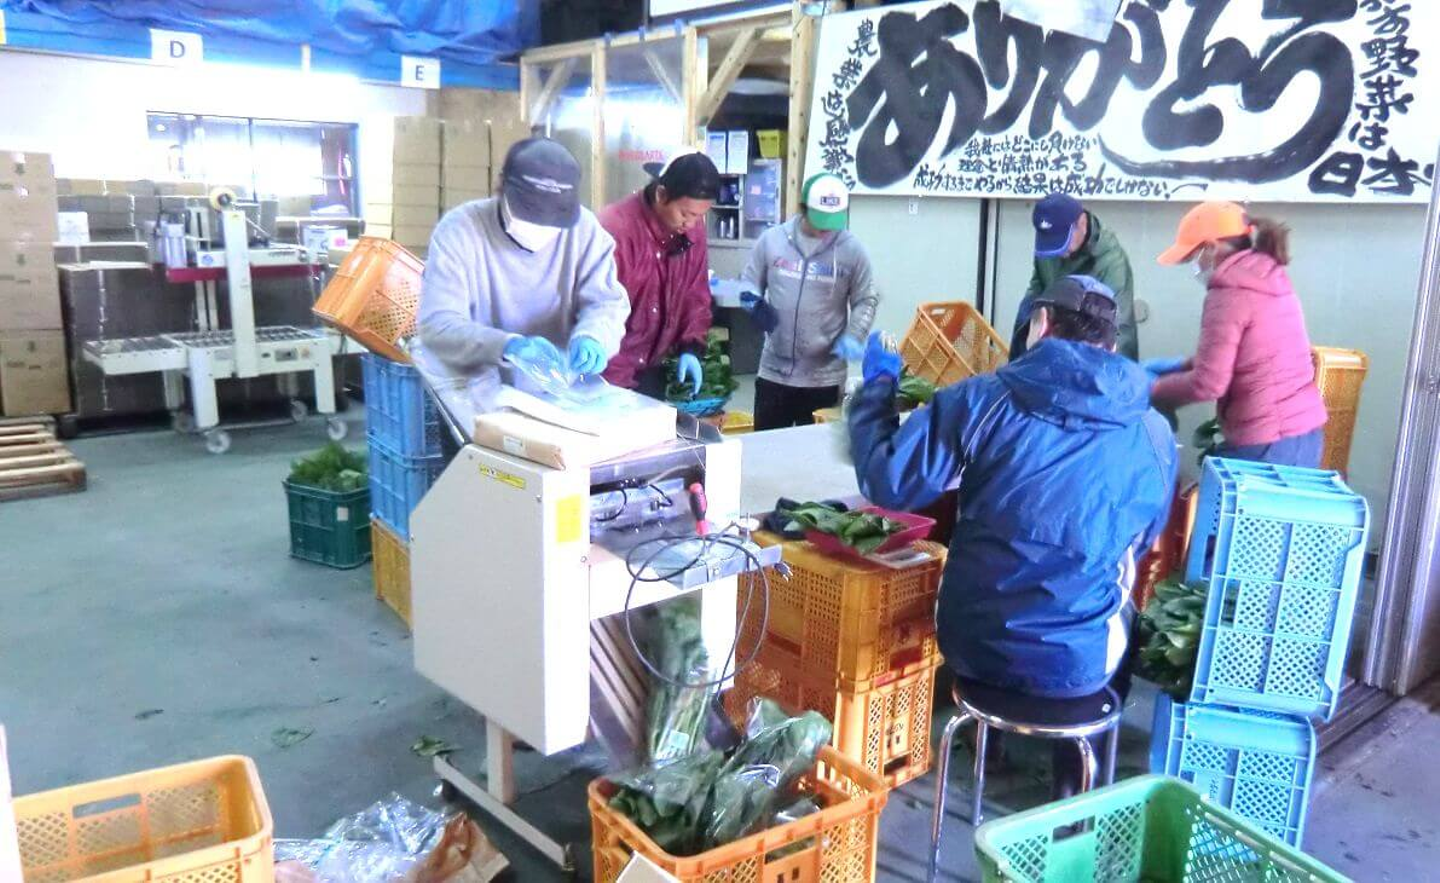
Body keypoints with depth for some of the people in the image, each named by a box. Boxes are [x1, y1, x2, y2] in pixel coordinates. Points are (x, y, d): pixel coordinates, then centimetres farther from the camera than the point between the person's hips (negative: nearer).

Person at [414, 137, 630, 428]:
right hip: (469, 376, -3)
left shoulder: (583, 229, -6)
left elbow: (607, 301, -6)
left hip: (548, 377, 3)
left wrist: (591, 337, -31)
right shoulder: (459, 230, -15)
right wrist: (507, 346, -40)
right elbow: (437, 324, -22)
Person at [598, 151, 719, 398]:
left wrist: (691, 347, -4)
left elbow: (696, 294, 10)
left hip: (652, 368, 6)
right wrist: (617, 382, -21)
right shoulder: (615, 229, -22)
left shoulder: (693, 229, -1)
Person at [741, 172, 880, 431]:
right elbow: (748, 284, 9)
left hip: (824, 376, -1)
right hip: (774, 371, 1)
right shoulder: (771, 239, -1)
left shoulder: (852, 249, -3)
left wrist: (853, 337, -15)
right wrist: (754, 303, -13)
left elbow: (866, 300, 2)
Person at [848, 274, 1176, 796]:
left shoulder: (982, 399, -12)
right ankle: (1072, 777, 44)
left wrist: (877, 385, 4)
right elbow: (1141, 541, 11)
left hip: (970, 643, 0)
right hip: (1078, 663, 1)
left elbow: (887, 483, -10)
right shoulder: (1154, 434, -4)